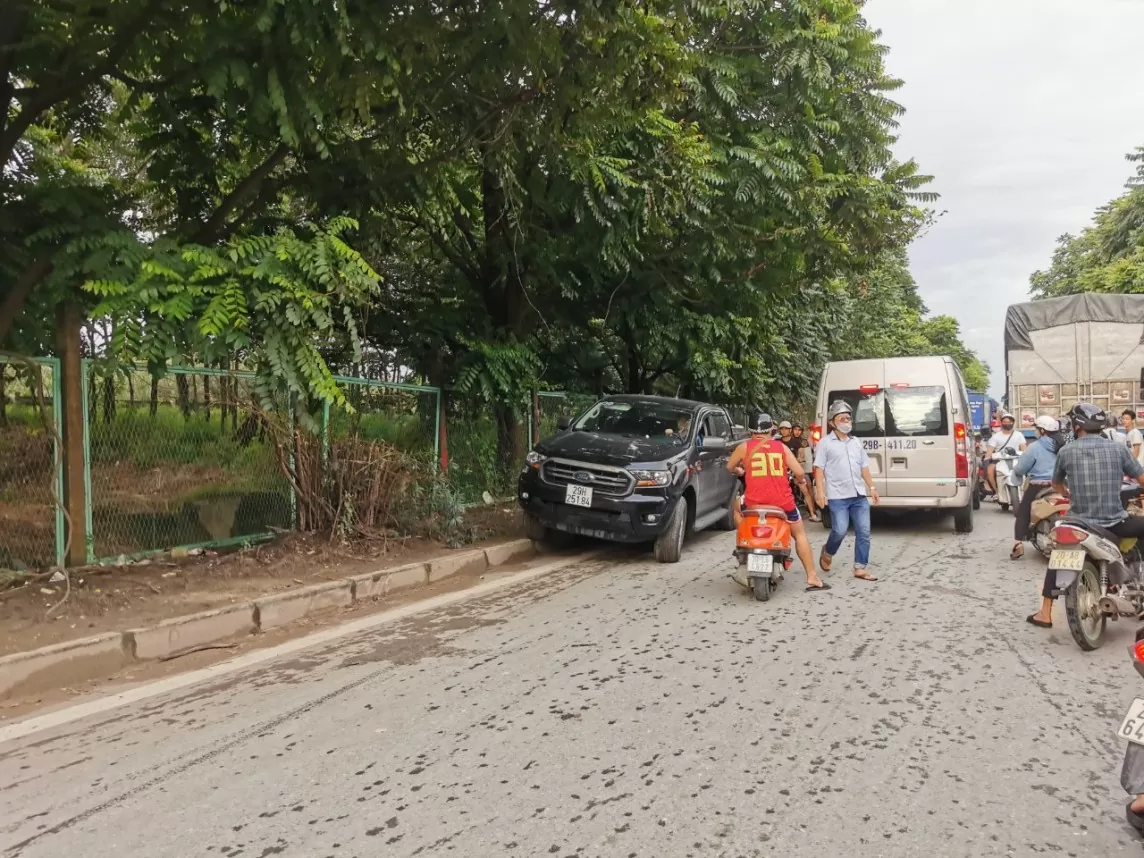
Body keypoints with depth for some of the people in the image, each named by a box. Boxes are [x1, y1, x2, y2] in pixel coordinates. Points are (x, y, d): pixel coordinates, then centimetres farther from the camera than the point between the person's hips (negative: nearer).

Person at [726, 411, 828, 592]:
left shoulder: (745, 446, 2)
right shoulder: (781, 447, 5)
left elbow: (730, 467, 16)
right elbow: (799, 472, 0)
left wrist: (740, 472, 38)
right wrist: (801, 479, 23)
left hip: (754, 502, -1)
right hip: (783, 502, 1)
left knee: (737, 505, 32)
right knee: (800, 534, 18)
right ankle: (812, 578, 15)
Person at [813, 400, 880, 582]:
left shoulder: (856, 442, 17)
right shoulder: (825, 443, -1)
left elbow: (864, 467, 21)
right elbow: (819, 469, -5)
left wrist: (871, 487, 13)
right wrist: (821, 492, -14)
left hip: (859, 495, 6)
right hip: (837, 496, -6)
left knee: (864, 532, 1)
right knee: (840, 530, -11)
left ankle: (860, 568, 7)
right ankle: (827, 553, 19)